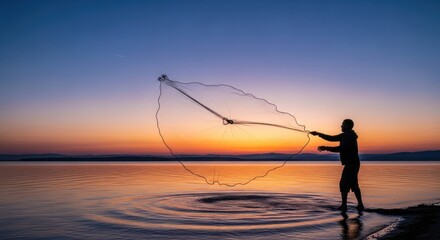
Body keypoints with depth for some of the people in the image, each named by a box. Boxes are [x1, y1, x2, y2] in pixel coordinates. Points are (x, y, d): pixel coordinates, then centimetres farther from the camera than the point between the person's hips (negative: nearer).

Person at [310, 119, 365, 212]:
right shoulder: (346, 135, 15)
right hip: (353, 164, 10)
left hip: (351, 164, -10)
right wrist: (318, 134, 15)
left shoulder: (349, 136, -17)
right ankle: (360, 205, 18)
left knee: (344, 184, -7)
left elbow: (341, 148, -26)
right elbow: (332, 138, 18)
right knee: (353, 184, 14)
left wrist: (326, 148, -23)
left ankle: (344, 206, -5)